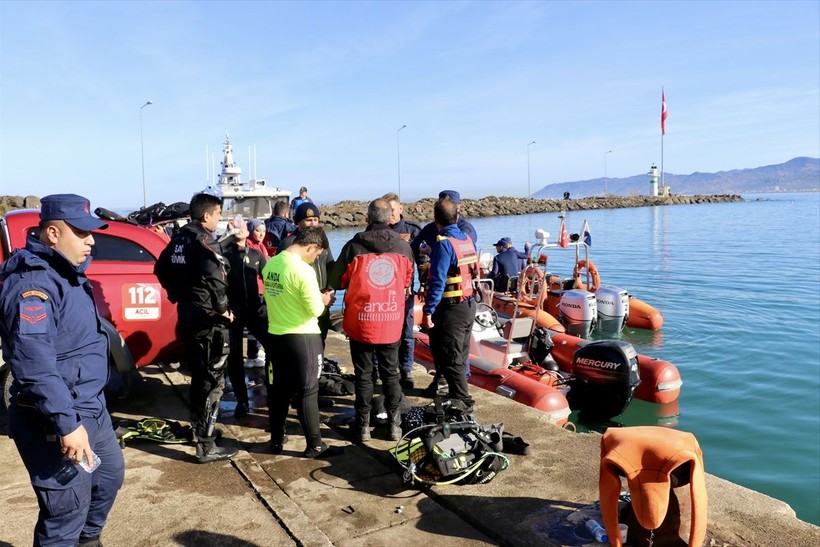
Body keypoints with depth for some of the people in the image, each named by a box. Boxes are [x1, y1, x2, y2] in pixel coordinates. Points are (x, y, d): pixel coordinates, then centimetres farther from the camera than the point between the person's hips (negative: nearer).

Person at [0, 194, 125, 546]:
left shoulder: (67, 273, 10)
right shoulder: (33, 282, -22)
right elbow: (34, 365, -30)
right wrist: (66, 422, -31)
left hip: (91, 408, 10)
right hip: (54, 421, -10)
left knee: (110, 475, 26)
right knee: (67, 511, 1)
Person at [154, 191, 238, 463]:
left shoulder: (180, 238, 10)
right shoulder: (205, 240, -17)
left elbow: (162, 268, 22)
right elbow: (213, 275, -33)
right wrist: (223, 308, -22)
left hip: (188, 315, 9)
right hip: (209, 319, -9)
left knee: (199, 376, 22)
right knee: (213, 381, -2)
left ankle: (198, 428, 37)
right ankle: (206, 446, 3)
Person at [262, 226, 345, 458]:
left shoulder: (270, 265, 3)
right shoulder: (303, 270, -20)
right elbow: (315, 310, -20)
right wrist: (323, 300, 1)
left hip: (276, 335, 7)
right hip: (302, 338, -7)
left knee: (278, 389, 16)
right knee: (307, 391, 3)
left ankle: (276, 440, 27)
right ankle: (315, 445, 12)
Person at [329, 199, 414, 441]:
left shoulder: (354, 246, -12)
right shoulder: (403, 246, -4)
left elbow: (337, 281, -1)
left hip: (361, 322, -2)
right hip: (392, 323, 2)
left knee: (363, 375, 11)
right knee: (390, 374, 15)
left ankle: (363, 425, 19)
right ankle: (394, 424, 22)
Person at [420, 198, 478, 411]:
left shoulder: (443, 243, -17)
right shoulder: (467, 239, 7)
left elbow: (438, 280, -22)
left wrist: (428, 311, -19)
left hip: (450, 309, -9)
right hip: (468, 305, 9)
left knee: (450, 359, 1)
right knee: (460, 355, 18)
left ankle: (462, 402, 7)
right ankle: (457, 396, 30)